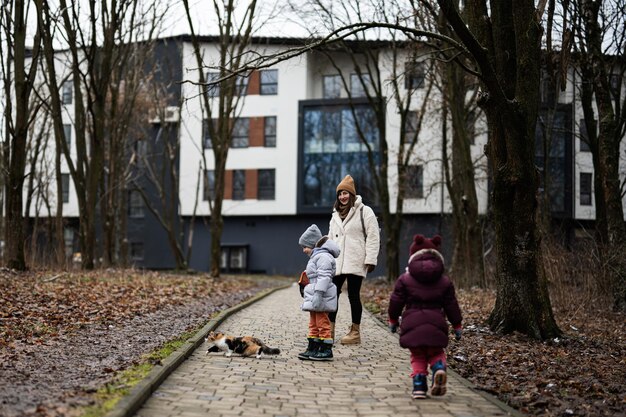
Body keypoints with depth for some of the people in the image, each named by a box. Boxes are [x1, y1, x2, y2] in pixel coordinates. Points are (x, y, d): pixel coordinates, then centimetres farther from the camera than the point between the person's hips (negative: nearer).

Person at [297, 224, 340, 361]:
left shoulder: (323, 256, -15)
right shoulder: (316, 256, 20)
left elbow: (324, 277, -23)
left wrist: (318, 294, -28)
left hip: (321, 298, -11)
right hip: (314, 298, 11)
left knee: (322, 324, -6)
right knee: (313, 324, 14)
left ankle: (326, 350, -1)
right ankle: (313, 349, 19)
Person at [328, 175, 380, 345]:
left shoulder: (364, 211, -1)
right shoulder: (336, 215, 19)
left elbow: (373, 236, -6)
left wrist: (371, 259, -12)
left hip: (355, 263, -6)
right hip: (337, 263, 6)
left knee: (353, 295, -1)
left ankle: (355, 332, 7)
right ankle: (329, 331, 6)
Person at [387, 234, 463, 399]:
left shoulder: (405, 279, 3)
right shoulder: (445, 282, 8)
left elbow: (396, 302, 5)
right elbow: (451, 305, 10)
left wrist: (393, 320, 19)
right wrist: (457, 325, 19)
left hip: (412, 323, -1)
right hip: (436, 324, 1)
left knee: (417, 356, 10)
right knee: (436, 353, 17)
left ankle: (419, 385, -6)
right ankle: (439, 368, -15)